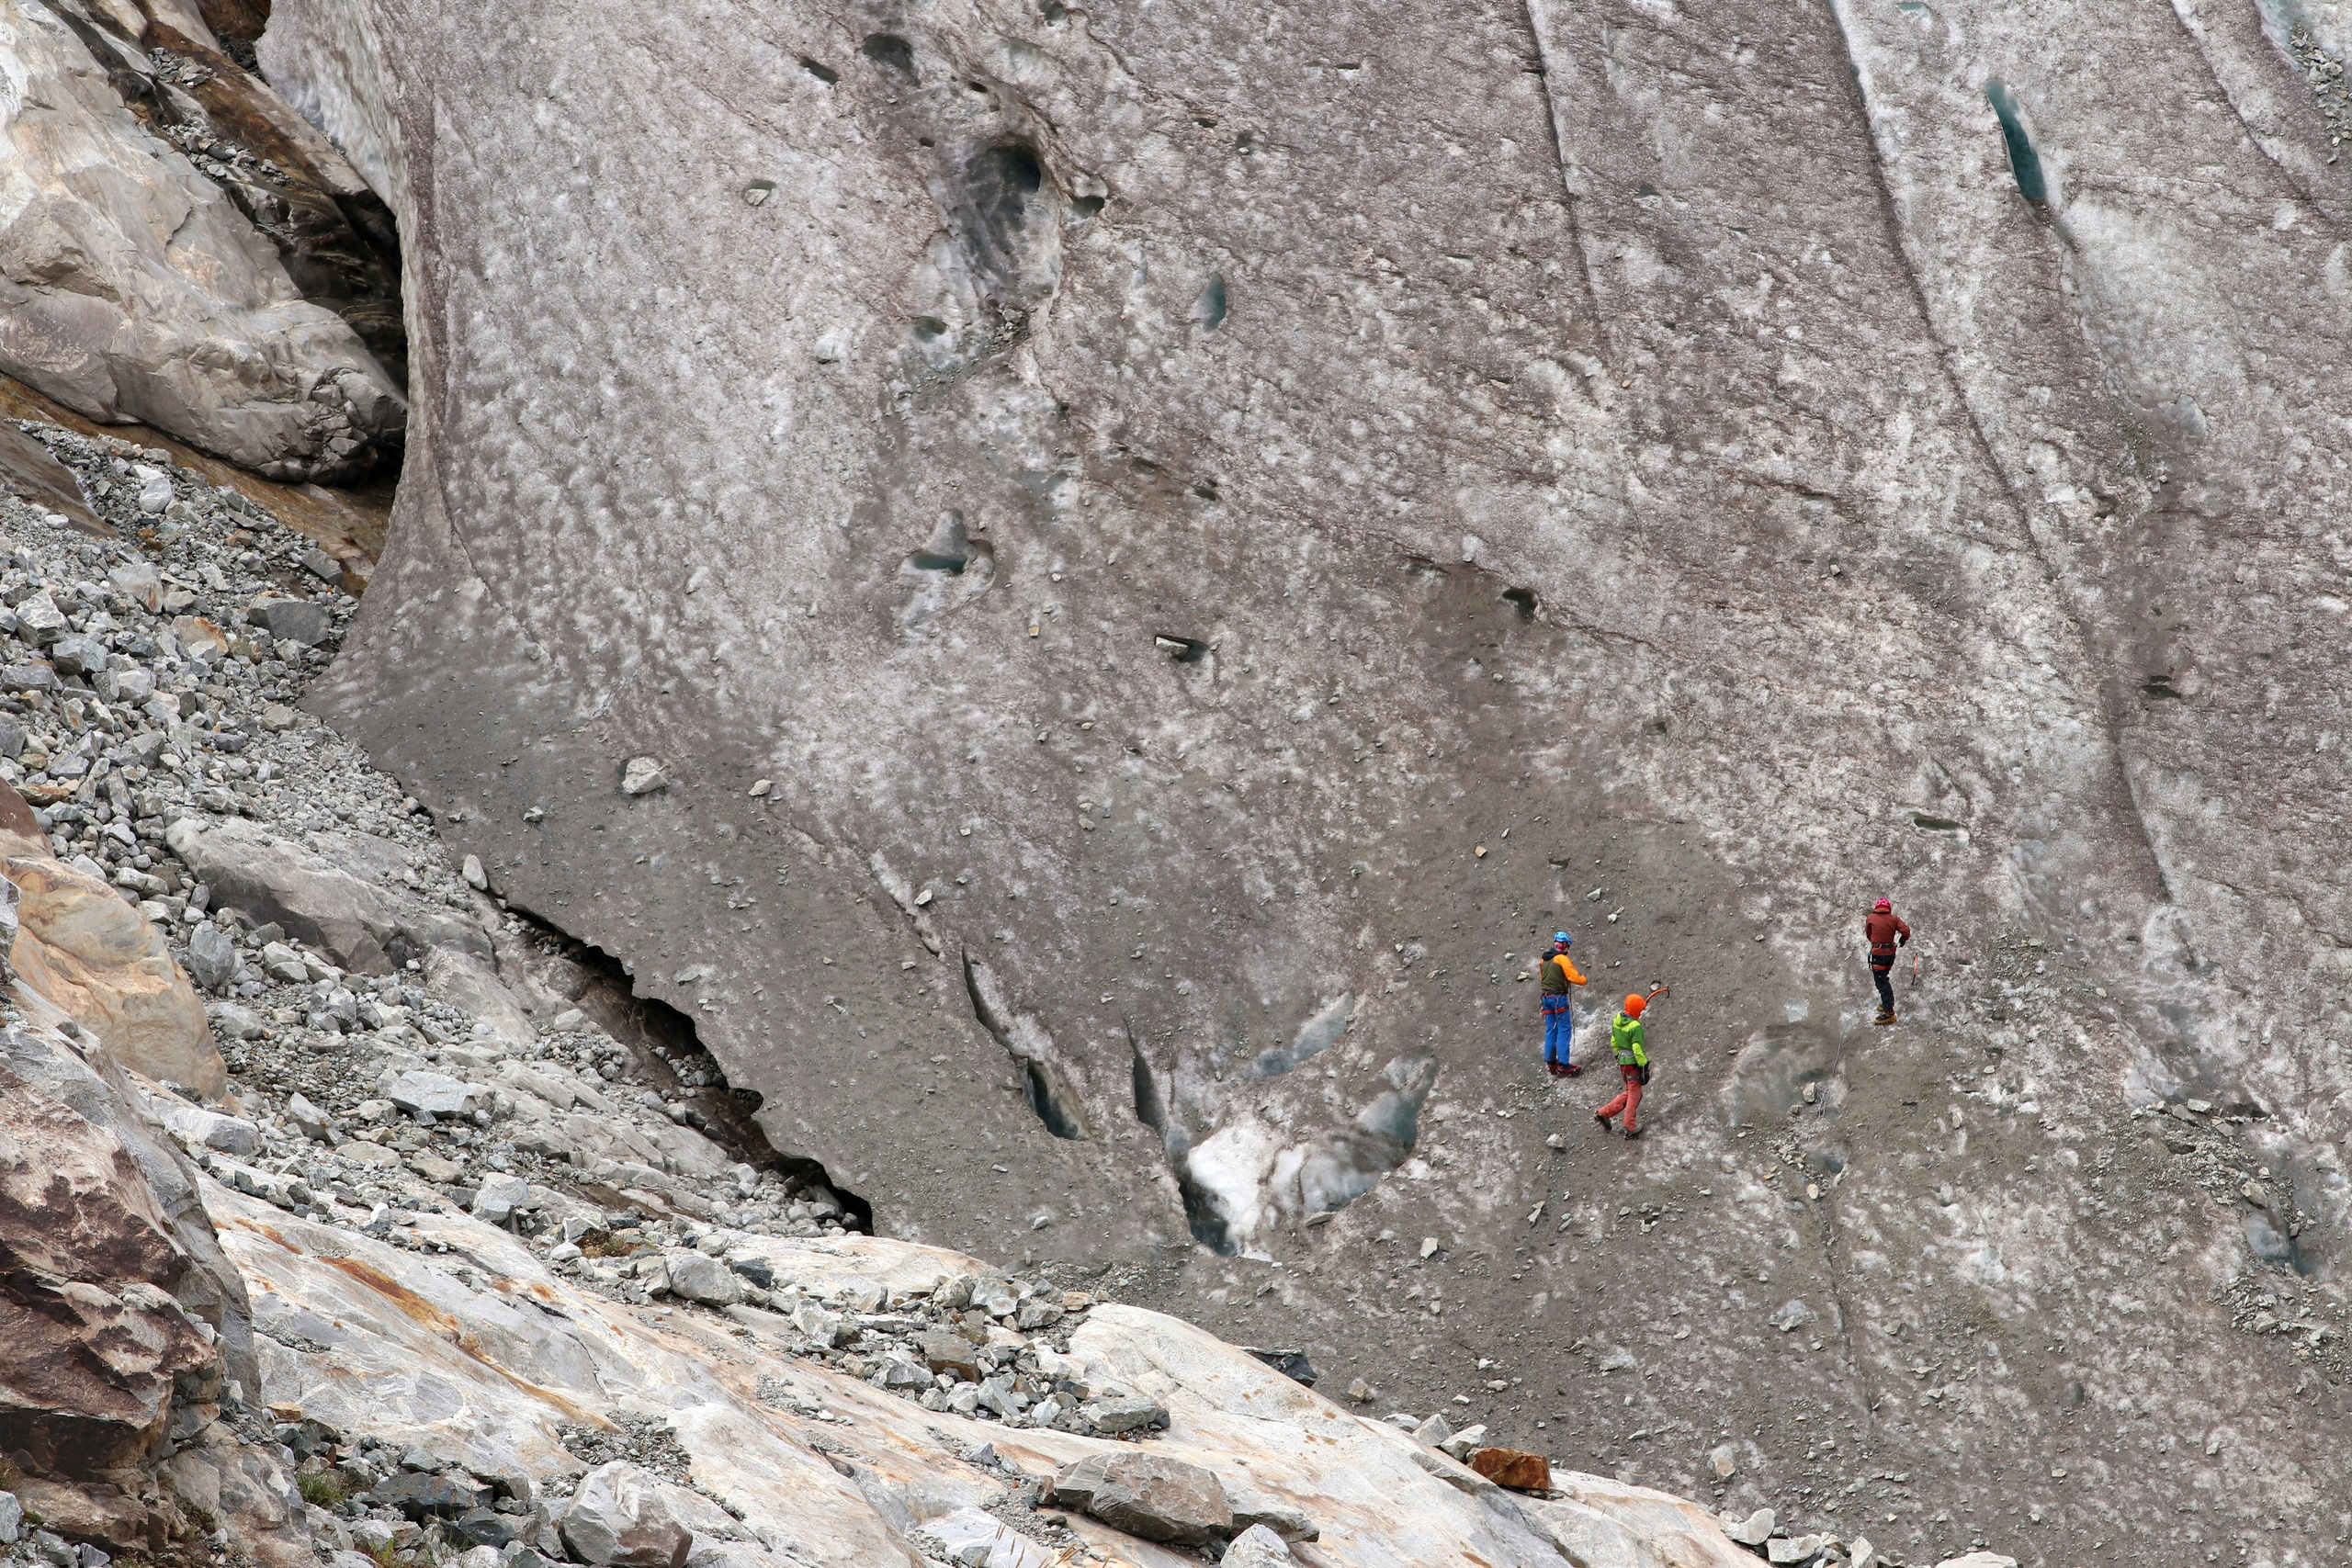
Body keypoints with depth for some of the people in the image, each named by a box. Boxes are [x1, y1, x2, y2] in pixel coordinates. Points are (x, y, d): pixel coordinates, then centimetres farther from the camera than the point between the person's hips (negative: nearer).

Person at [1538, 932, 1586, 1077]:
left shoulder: (1544, 960, 11)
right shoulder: (1562, 959, -12)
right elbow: (1574, 978, -16)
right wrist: (1583, 979, 4)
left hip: (1546, 997, 7)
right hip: (1559, 997, -7)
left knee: (1550, 1030, 12)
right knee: (1564, 1030, -4)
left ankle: (1551, 1063, 15)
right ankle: (1563, 1064, -8)